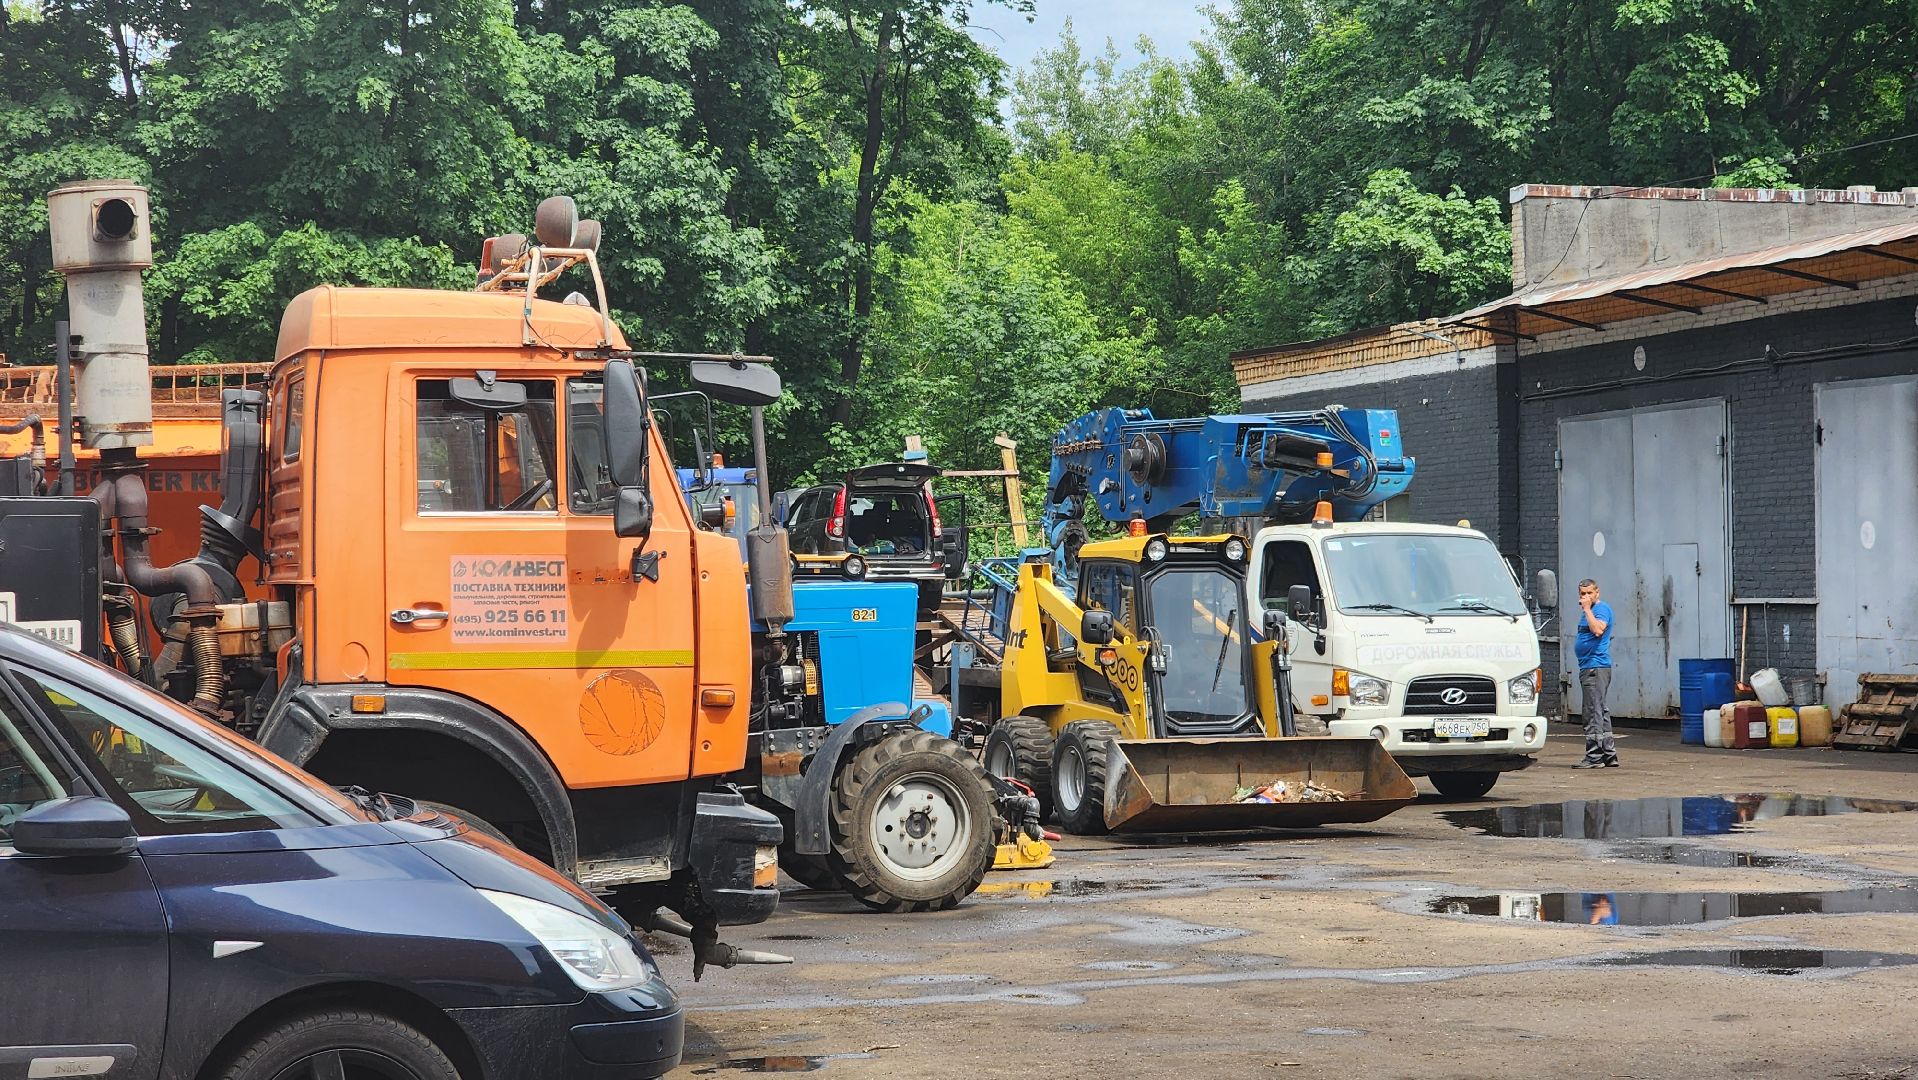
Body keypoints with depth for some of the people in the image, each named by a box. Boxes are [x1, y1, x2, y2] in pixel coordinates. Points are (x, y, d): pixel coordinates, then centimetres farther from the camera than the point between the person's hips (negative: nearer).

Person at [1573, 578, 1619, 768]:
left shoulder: (1602, 608, -9)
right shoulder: (1588, 611, 20)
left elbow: (1598, 629, -27)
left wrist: (1587, 608, -20)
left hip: (1596, 666, -11)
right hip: (1589, 667, 11)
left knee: (1594, 712, -11)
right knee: (1600, 712, 12)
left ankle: (1594, 756, -11)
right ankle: (1609, 755, 15)